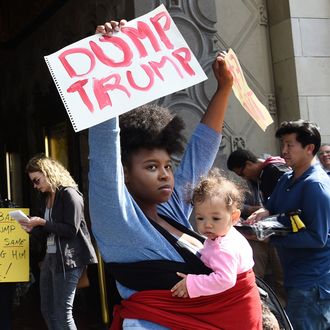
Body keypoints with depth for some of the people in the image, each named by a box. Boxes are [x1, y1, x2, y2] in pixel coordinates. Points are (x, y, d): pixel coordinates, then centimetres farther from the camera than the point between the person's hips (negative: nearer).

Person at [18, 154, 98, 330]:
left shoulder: (69, 194, -11)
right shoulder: (46, 197, 14)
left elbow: (71, 230, -18)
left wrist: (42, 222, -18)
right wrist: (32, 228, 1)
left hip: (67, 259, -9)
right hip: (50, 256, 9)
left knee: (62, 313, -7)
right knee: (47, 311, 14)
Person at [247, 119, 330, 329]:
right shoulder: (286, 179, 7)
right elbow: (273, 207, 14)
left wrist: (271, 236, -25)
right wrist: (264, 213, -10)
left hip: (312, 282, -8)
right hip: (294, 275, 8)